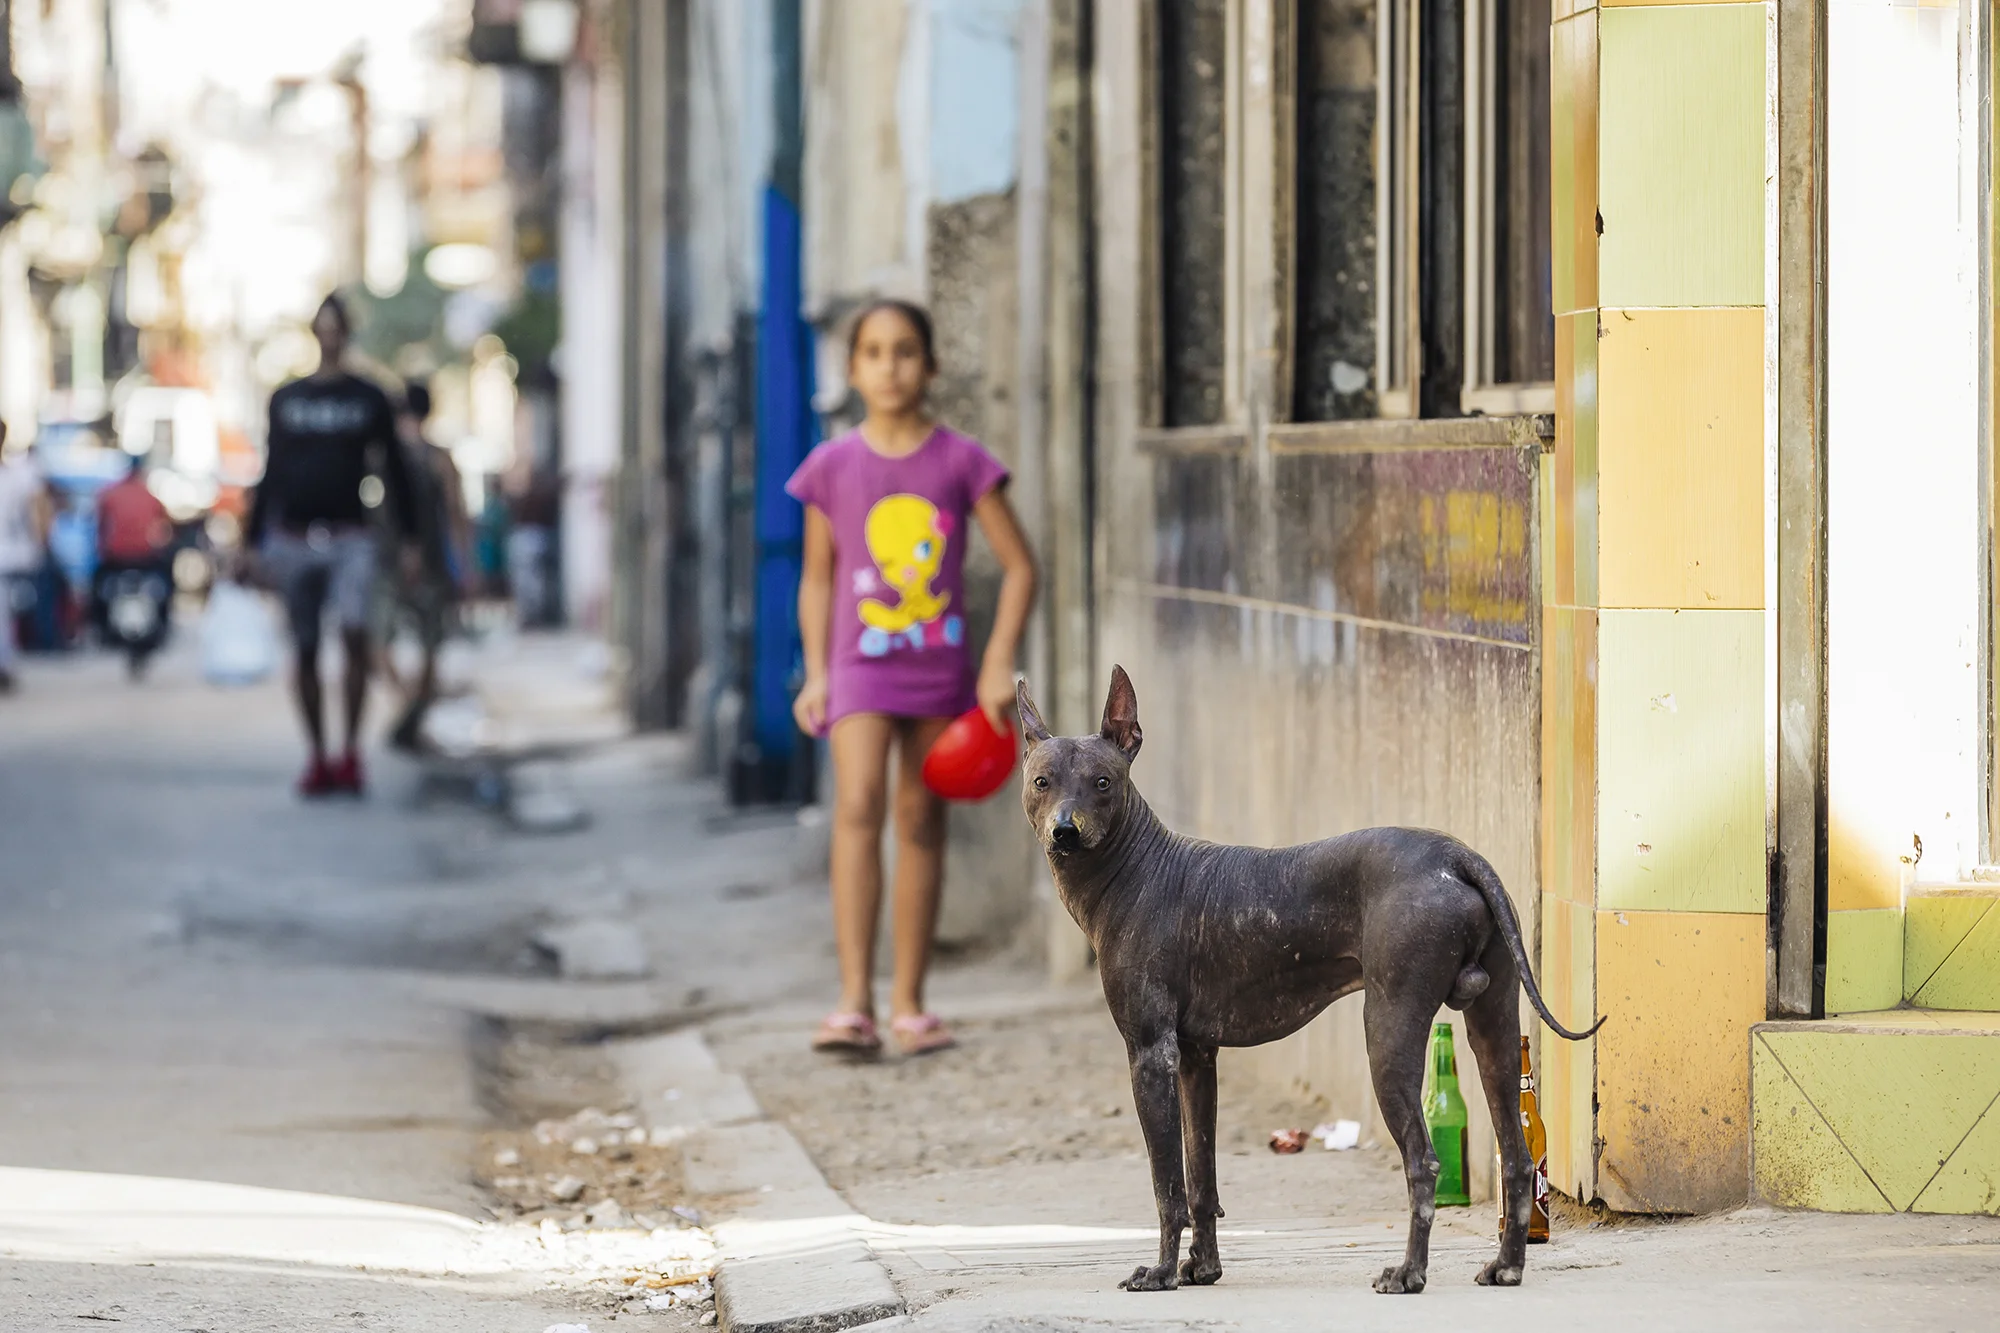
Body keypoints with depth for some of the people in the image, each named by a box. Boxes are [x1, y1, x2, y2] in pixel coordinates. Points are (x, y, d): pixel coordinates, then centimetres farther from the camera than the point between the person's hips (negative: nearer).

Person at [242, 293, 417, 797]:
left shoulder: (369, 400, 7)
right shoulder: (286, 400, 12)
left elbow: (394, 471, 8)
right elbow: (271, 473, 15)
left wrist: (407, 538, 3)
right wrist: (254, 539, 10)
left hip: (350, 539, -2)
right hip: (294, 541, 3)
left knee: (354, 632, -22)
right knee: (305, 651, 3)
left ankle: (350, 749, -14)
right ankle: (318, 759, 9)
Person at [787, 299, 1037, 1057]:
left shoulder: (960, 462, -3)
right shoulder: (833, 467, 1)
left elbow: (1018, 566, 1)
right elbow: (818, 577, 11)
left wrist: (999, 665, -6)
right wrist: (816, 673, 6)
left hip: (940, 666, 1)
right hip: (862, 662, -1)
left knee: (921, 822, 7)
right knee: (858, 805, -18)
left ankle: (909, 1003, 16)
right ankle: (854, 1002, -22)